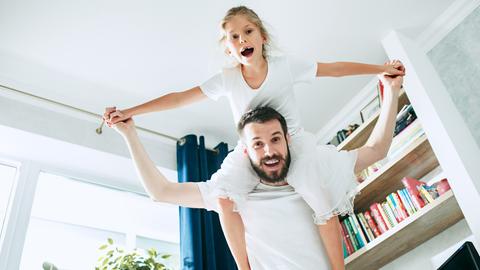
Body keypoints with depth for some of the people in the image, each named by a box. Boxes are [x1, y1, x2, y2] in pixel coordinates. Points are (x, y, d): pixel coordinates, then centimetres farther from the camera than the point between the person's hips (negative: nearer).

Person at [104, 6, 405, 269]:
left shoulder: (285, 66, -10)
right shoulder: (227, 79, -8)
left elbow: (335, 68, -4)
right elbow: (180, 97, -8)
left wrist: (382, 68, -2)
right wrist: (129, 112, -12)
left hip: (294, 142, -1)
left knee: (322, 198, -25)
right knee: (225, 195, -24)